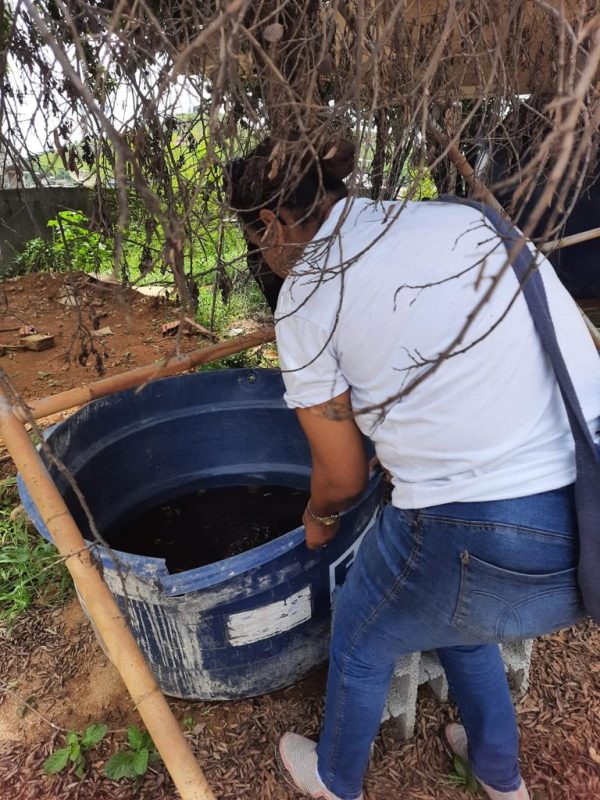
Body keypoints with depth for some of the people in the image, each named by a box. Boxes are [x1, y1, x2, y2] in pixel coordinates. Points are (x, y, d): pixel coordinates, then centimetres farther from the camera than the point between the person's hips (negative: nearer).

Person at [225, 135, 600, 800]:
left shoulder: (305, 299, -6)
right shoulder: (459, 216, 11)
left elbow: (342, 476, 1)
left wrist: (318, 517, 24)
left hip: (488, 542, -6)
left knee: (361, 644, 25)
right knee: (447, 610, 35)